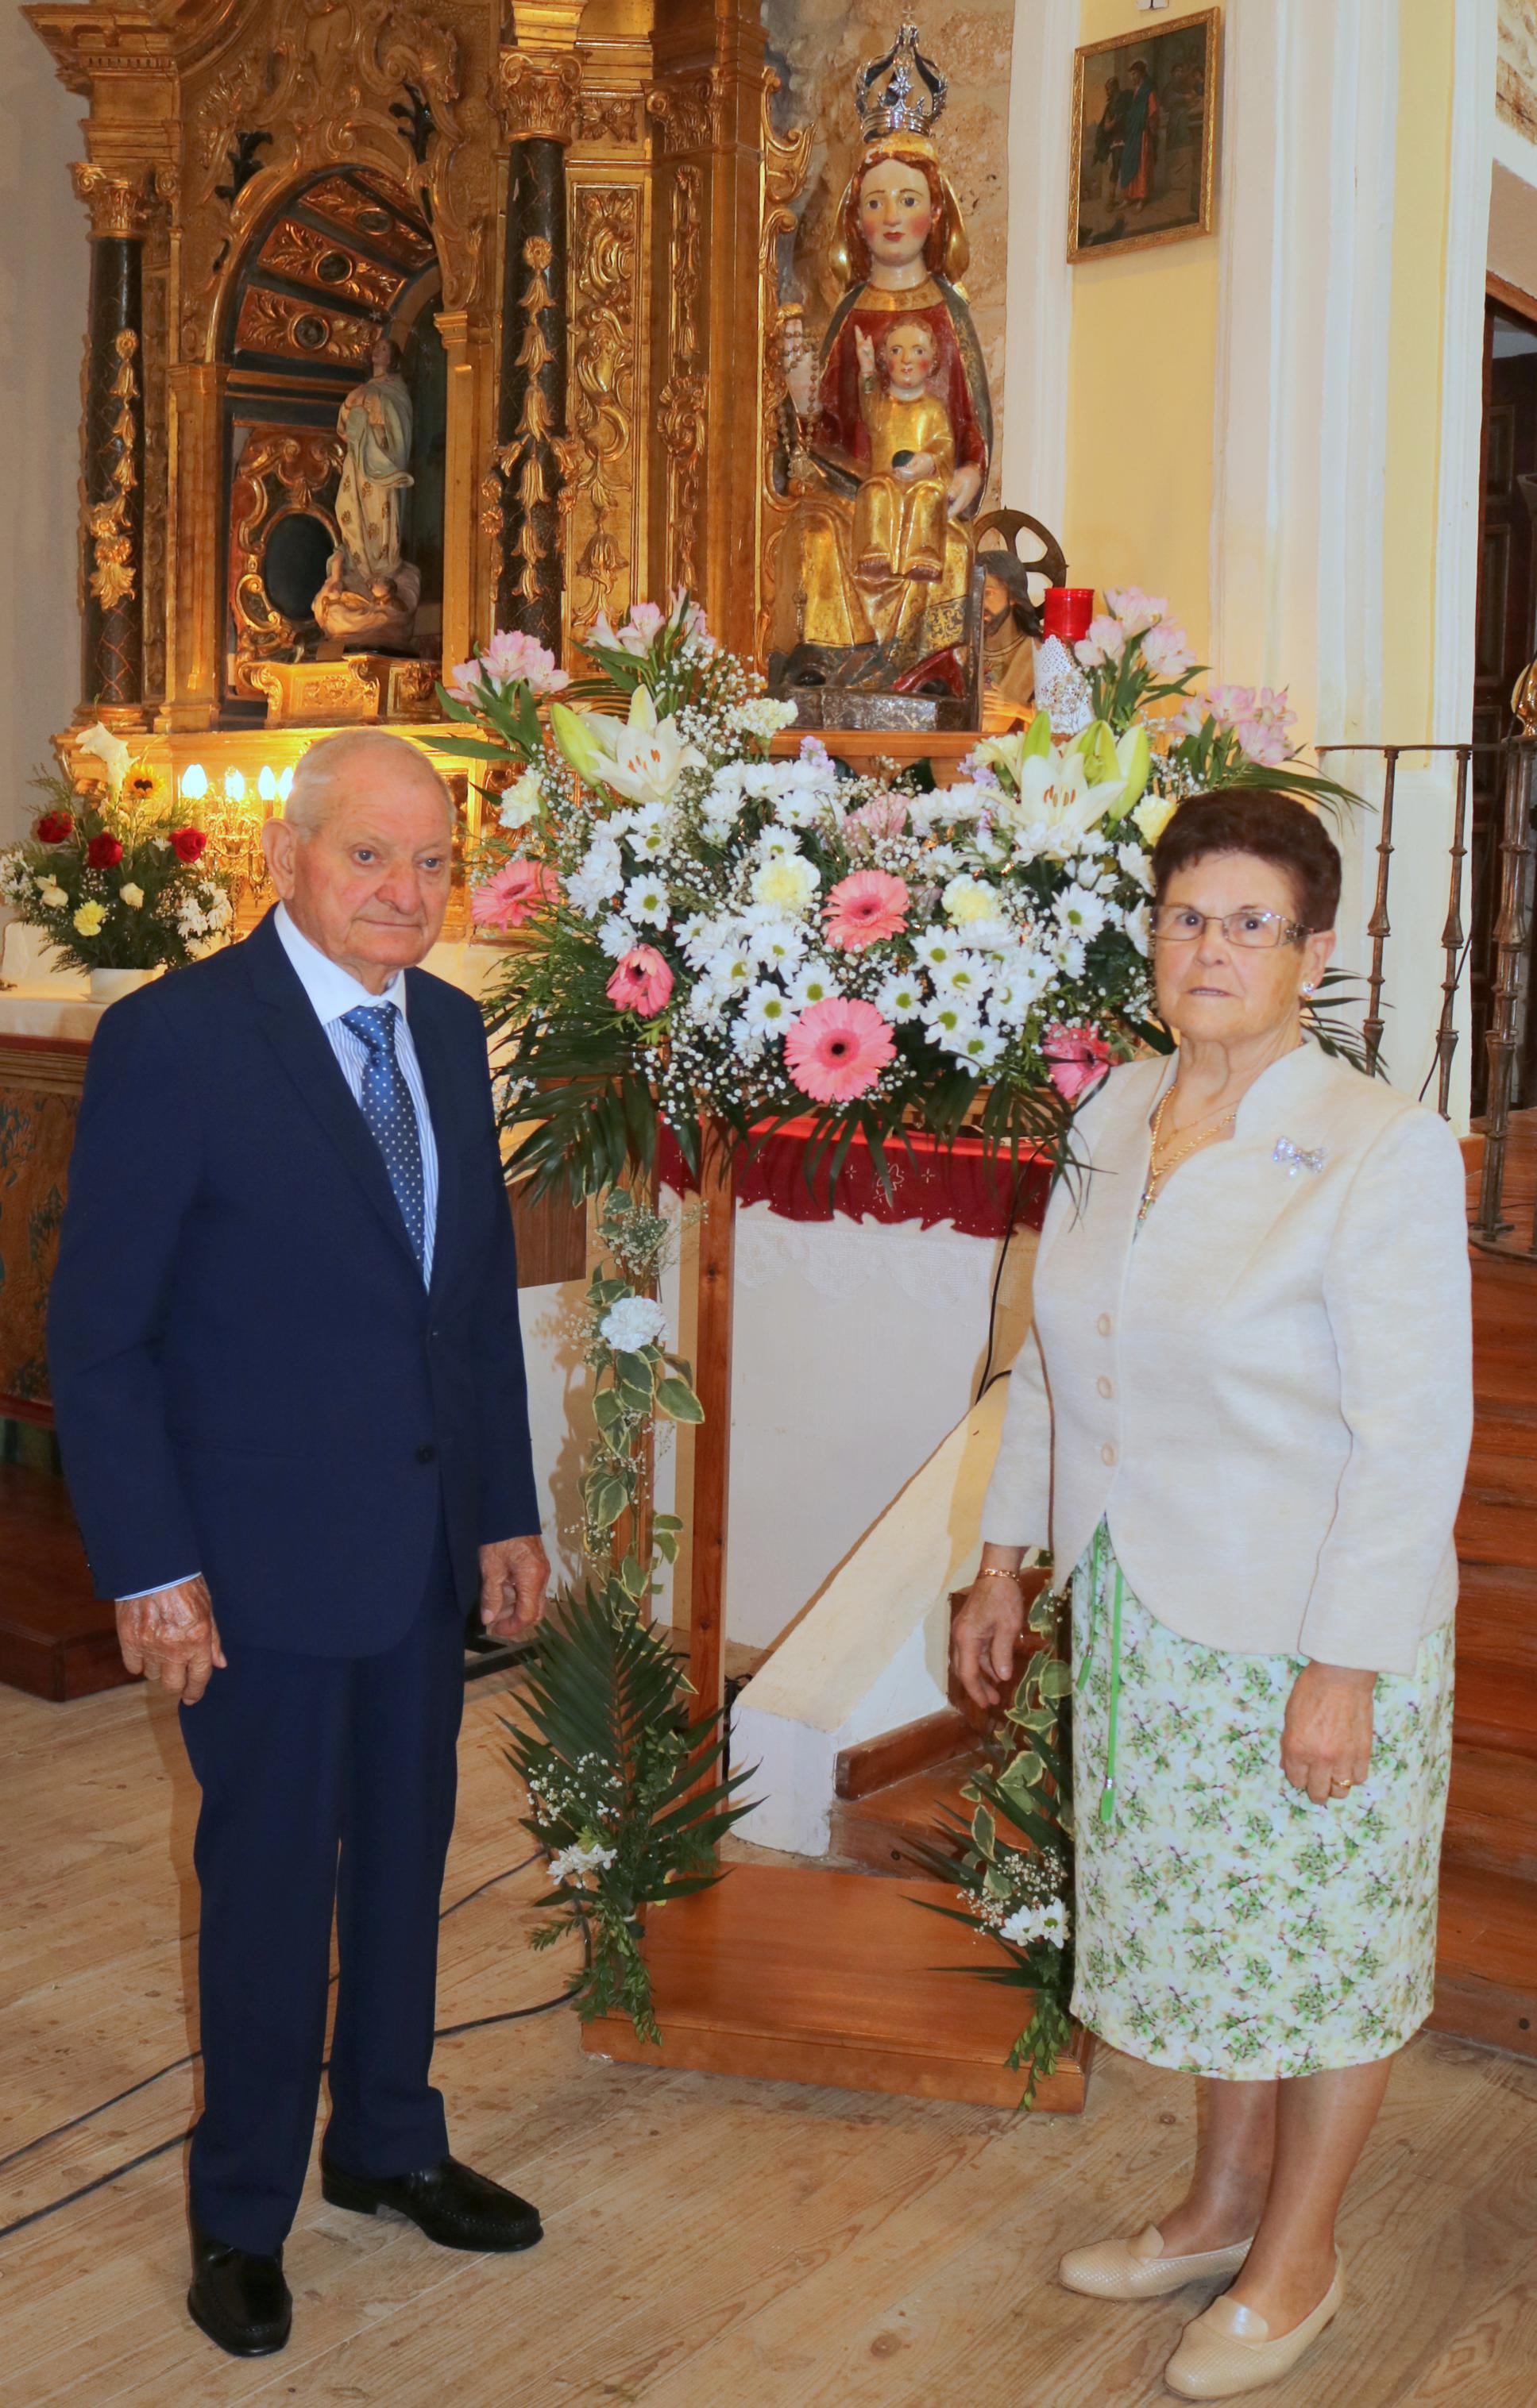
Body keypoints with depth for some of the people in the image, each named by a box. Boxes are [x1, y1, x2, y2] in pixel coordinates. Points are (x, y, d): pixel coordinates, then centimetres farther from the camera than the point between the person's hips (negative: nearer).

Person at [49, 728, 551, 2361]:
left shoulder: (448, 1031, 5)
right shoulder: (173, 1039, -15)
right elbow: (96, 1334, -13)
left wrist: (508, 1511, 9)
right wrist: (151, 1569, -15)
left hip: (427, 1539, 6)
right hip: (266, 1555, -6)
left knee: (403, 1858, 20)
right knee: (272, 1886, 9)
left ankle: (387, 2145, 42)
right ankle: (241, 2212, 32)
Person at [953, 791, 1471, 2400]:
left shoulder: (1385, 1152, -17)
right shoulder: (1114, 1116, 3)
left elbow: (1412, 1434, -18)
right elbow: (1049, 1361, 11)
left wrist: (1345, 1669, -19)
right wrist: (1005, 1560, 12)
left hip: (1308, 1631, -6)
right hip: (1143, 1613, 6)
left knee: (1325, 1936, 12)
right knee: (1200, 1914, 20)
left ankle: (1297, 2256, 33)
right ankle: (1222, 2203, 42)